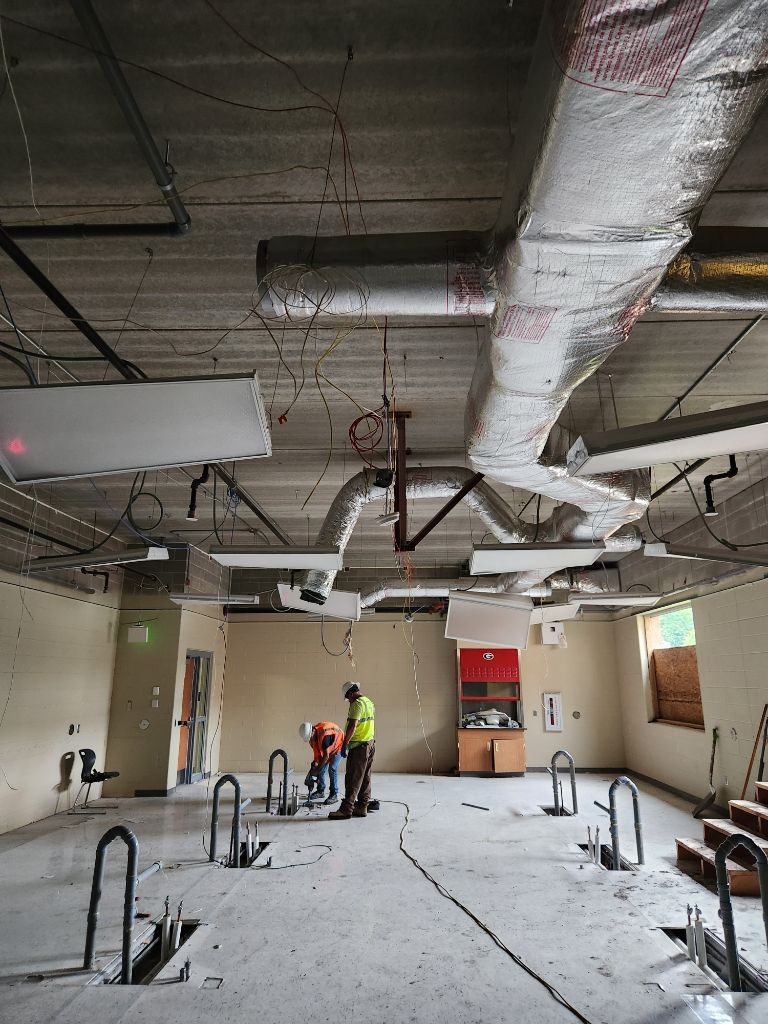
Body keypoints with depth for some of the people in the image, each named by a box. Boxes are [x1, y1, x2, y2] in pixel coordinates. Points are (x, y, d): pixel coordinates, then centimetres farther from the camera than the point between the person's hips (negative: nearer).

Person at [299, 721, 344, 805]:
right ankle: (320, 791, 17)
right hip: (327, 749, 8)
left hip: (338, 746, -8)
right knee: (321, 769, 2)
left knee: (332, 769, -18)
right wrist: (315, 763, -17)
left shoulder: (324, 734, -39)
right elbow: (317, 752, -5)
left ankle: (334, 795, -10)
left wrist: (316, 770, -30)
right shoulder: (313, 736, -14)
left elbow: (326, 756, -34)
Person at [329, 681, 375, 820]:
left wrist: (345, 745, -24)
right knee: (365, 778, 12)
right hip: (370, 744, 10)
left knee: (353, 779, -6)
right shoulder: (368, 702, 11)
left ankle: (346, 809, -3)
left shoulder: (357, 704, -17)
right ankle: (362, 807, 17)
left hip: (359, 746, -10)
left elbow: (352, 726, -25)